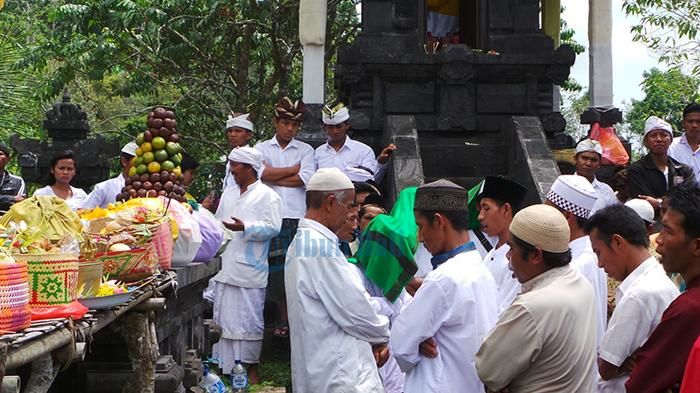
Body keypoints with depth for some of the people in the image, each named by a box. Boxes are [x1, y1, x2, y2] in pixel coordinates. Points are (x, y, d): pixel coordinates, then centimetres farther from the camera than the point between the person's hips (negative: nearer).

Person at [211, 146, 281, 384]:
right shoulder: (228, 194, 19)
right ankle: (225, 368, 16)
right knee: (224, 320, 8)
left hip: (249, 272, -6)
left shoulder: (267, 196, -3)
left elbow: (272, 228, -13)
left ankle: (251, 369, 9)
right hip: (225, 269, 7)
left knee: (249, 322, -1)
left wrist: (245, 228, -21)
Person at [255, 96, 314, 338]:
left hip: (299, 216, 0)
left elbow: (306, 179, -3)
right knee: (275, 267, -1)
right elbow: (262, 173, -5)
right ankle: (283, 318, 9)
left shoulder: (306, 150, 14)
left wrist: (273, 176, -1)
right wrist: (294, 169, 1)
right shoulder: (262, 148, 14)